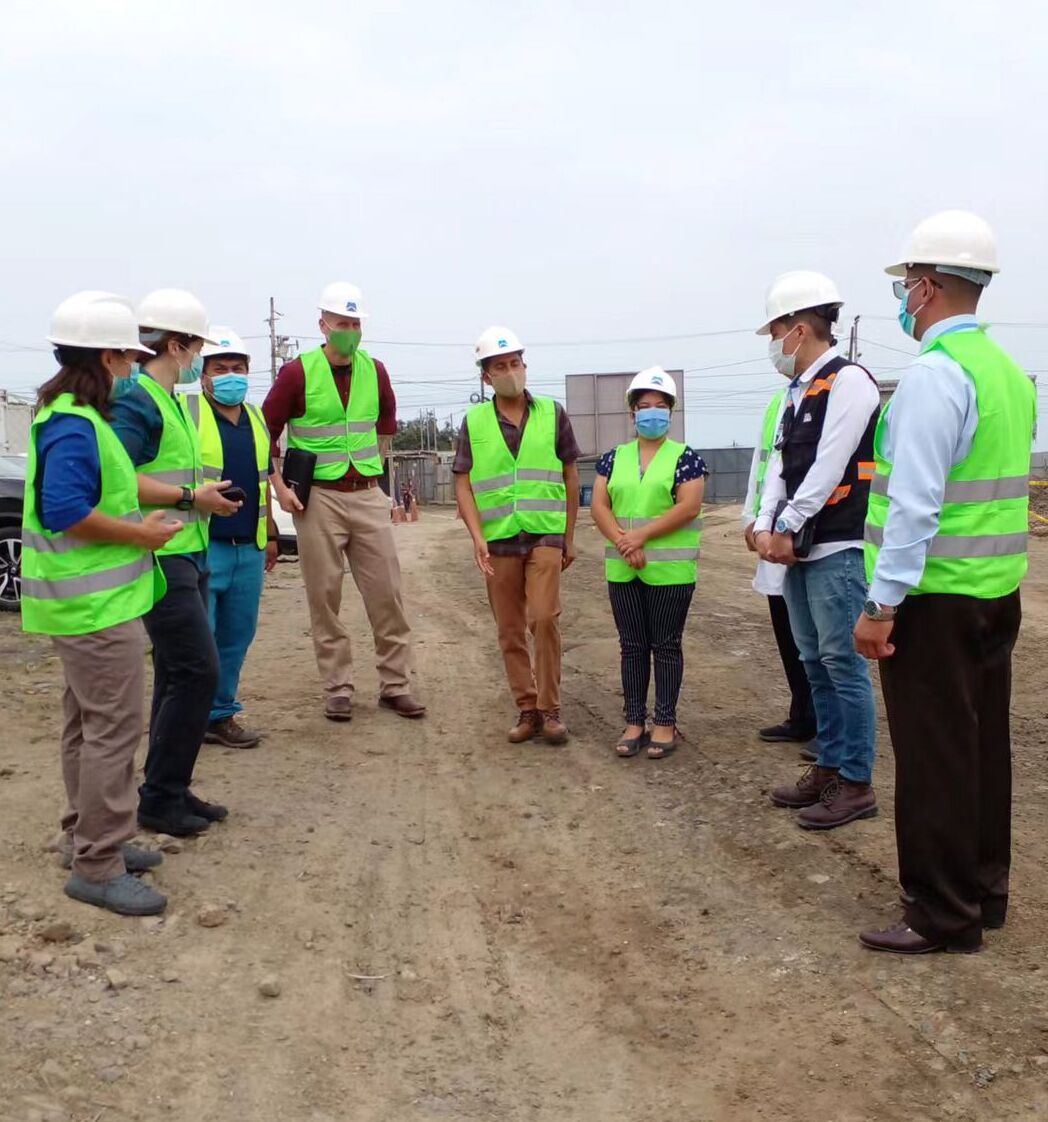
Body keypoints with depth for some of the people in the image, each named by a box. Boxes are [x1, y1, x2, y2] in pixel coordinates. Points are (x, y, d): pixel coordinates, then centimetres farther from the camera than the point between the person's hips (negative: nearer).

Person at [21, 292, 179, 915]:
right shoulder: (75, 426, -20)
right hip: (98, 604, -11)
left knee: (89, 724, 19)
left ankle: (89, 837, 32)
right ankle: (97, 867, 3)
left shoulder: (72, 416, 12)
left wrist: (139, 515, 13)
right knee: (116, 728, -5)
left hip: (91, 599, 11)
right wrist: (140, 533, -19)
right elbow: (65, 511, -29)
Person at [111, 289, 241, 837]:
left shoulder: (174, 400, 17)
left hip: (188, 553, 10)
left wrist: (206, 493, 9)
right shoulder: (137, 401, -13)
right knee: (197, 671, -9)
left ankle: (170, 792, 21)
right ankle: (159, 799, 2)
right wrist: (190, 497, -19)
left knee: (178, 676, 12)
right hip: (161, 557, -10)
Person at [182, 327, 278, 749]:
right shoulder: (186, 414, -6)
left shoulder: (256, 419, 15)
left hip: (249, 549, 7)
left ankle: (220, 714, 23)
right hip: (201, 547, -6)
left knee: (236, 638, 12)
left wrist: (270, 534, 23)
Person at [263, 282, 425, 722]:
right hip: (319, 499, -3)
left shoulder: (374, 370, 5)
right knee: (325, 598, 4)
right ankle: (337, 689, 15)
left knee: (386, 593, 3)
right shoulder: (297, 372, -6)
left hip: (368, 495, 3)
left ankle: (395, 685, 14)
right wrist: (279, 486, -5)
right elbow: (266, 430, 1)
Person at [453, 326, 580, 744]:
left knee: (544, 618, -14)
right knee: (510, 631, 6)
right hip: (498, 540, 1)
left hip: (545, 535, -1)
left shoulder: (552, 414, 5)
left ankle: (550, 709, -1)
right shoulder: (473, 422, 5)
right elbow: (463, 483, 3)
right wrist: (477, 537, -9)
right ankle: (527, 709, 18)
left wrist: (569, 537, 11)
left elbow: (570, 477, 11)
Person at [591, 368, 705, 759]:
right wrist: (622, 542, -13)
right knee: (632, 646, 8)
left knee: (666, 645, 3)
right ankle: (634, 722, 16)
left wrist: (641, 536, -16)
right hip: (622, 570, 4)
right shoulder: (614, 457, 11)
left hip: (670, 569, -3)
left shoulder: (686, 457, 0)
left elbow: (689, 506, -11)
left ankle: (665, 723, 11)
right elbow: (598, 505, 3)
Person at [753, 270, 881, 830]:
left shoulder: (848, 382, -10)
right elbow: (781, 465, 12)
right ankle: (828, 768, 25)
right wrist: (765, 527, -2)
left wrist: (787, 529, -13)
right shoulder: (798, 392, 17)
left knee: (843, 665, -4)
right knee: (815, 665, 14)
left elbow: (827, 468, -16)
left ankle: (856, 784, 5)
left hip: (836, 550, -9)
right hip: (797, 550, 9)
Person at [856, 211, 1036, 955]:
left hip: (935, 596, -9)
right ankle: (983, 892, 29)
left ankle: (944, 916, 11)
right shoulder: (1008, 372, 11)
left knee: (934, 757, 1)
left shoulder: (935, 374, -16)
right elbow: (996, 487, 14)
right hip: (997, 589, 9)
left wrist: (882, 604, -18)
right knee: (983, 747, 16)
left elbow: (914, 502, -21)